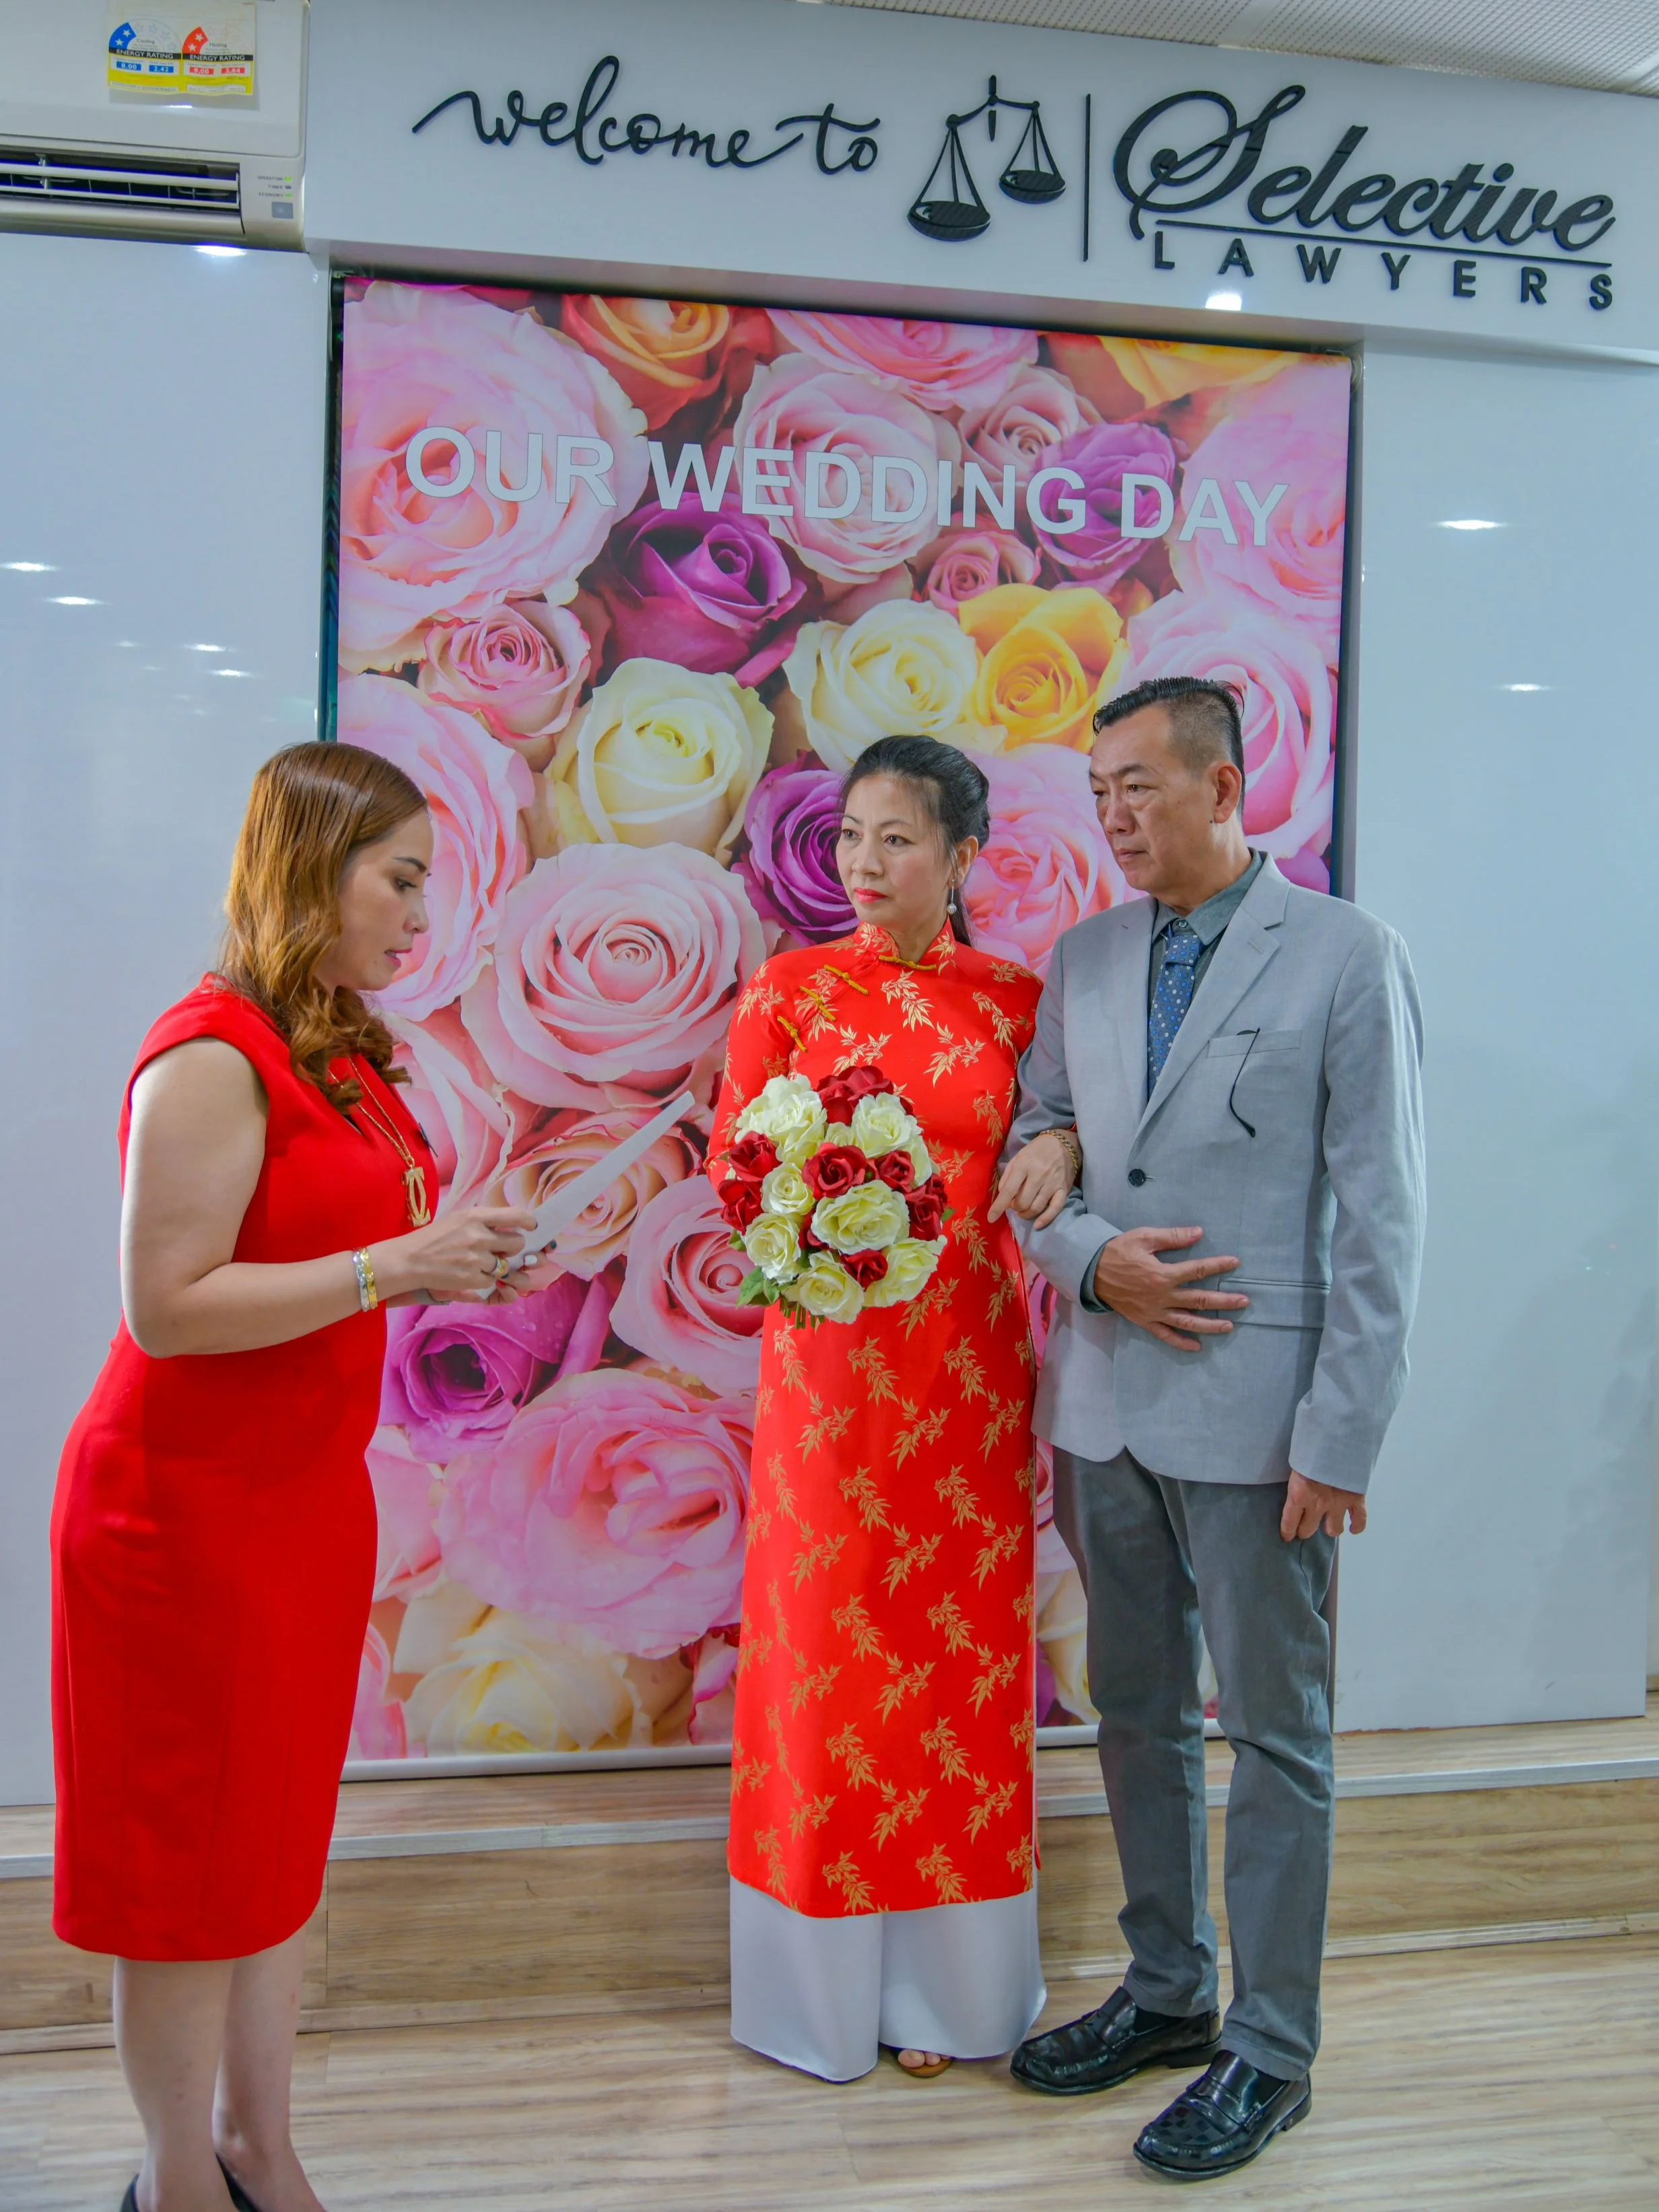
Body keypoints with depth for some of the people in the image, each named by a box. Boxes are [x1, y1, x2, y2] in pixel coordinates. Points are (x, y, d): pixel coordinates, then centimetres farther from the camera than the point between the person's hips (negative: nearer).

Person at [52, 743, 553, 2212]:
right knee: (193, 1859, 7)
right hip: (188, 1508, -8)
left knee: (281, 1838, 17)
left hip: (310, 1492, 8)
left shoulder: (346, 1054, 9)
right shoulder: (213, 1058, -18)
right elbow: (168, 1307, -23)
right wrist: (394, 1265, -23)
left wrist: (453, 1262, 1)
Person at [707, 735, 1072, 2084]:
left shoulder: (1017, 1000, 6)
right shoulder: (791, 991, 2)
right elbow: (732, 1166, 3)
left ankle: (945, 1978, 23)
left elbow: (1044, 1167, 11)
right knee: (832, 1638, 3)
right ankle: (831, 1977, 21)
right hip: (832, 1354, -1)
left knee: (963, 1646, 6)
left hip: (972, 1362, 1)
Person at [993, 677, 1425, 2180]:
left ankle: (1269, 2052, 23)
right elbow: (1032, 1152, 12)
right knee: (1139, 1714, 17)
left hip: (1254, 1414, -5)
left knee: (1275, 1733, 7)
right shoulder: (1085, 960, 9)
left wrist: (1340, 1437, -14)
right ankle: (1167, 1993, 36)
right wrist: (1091, 1257, -10)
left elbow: (1380, 1221, -10)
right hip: (1105, 1401, 6)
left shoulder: (1346, 957, -7)